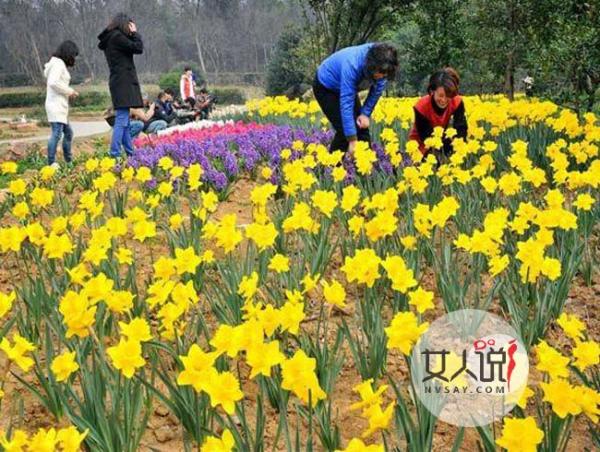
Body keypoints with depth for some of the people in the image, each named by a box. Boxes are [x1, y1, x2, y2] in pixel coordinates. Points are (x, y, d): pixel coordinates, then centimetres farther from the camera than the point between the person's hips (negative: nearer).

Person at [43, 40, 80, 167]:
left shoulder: (59, 64, 20)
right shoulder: (58, 63, -10)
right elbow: (53, 82, -23)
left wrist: (69, 92, 6)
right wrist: (69, 91, -13)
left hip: (60, 106, 11)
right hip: (56, 105, -11)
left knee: (68, 132, 17)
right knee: (57, 133, -13)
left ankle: (69, 160, 26)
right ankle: (51, 163, -14)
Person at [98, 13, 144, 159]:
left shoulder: (110, 38, 17)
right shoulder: (117, 36, -11)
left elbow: (130, 48, 21)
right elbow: (138, 48, -12)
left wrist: (131, 35, 13)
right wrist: (135, 33, 2)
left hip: (120, 81, 10)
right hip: (123, 82, -10)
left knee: (124, 120, 12)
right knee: (121, 120, -12)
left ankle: (130, 153, 18)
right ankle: (115, 154, -15)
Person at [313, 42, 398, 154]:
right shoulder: (352, 65, -42)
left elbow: (378, 87, -7)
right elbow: (346, 103, -42)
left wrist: (366, 113, -16)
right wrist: (352, 141, -42)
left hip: (348, 86, 6)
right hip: (325, 87, -6)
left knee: (362, 128, -2)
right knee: (344, 131, -16)